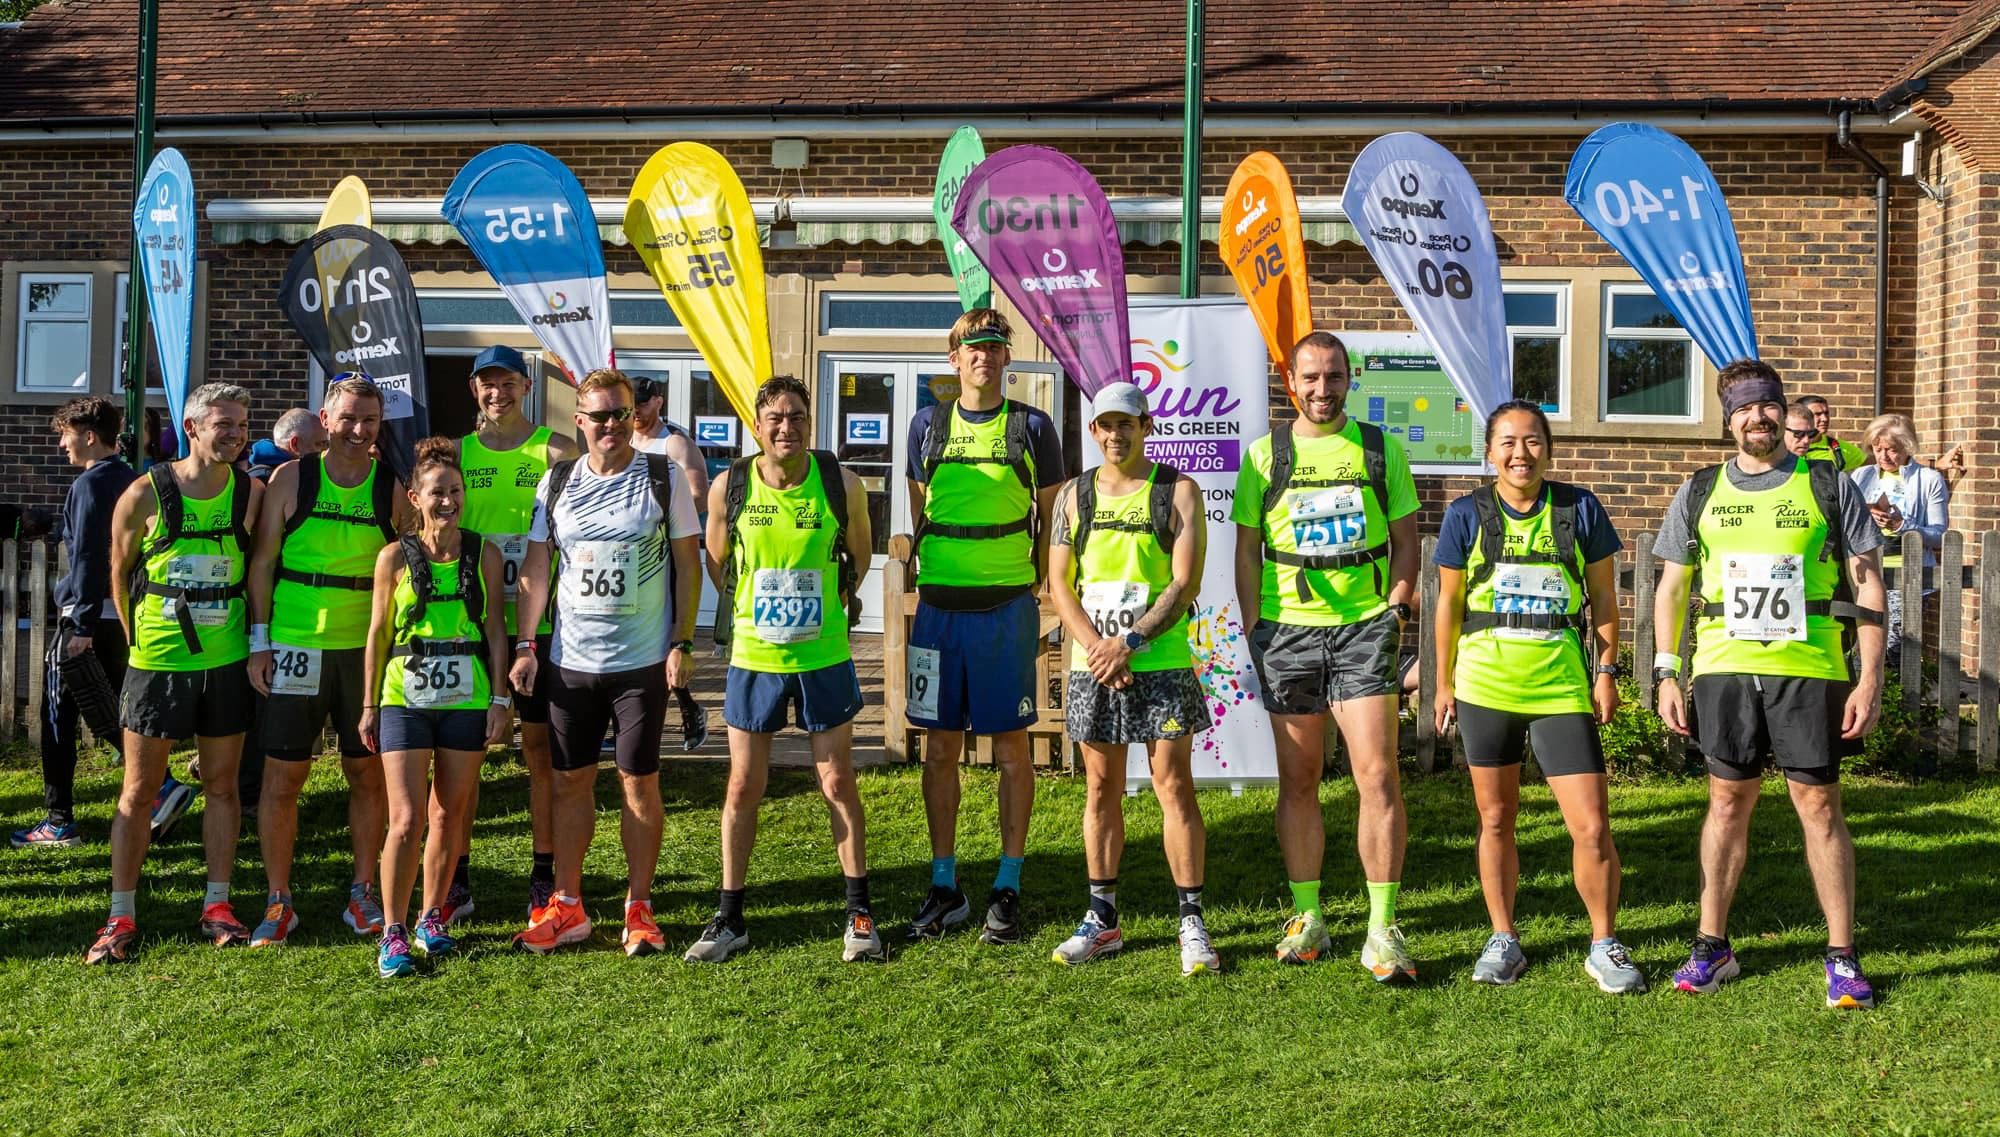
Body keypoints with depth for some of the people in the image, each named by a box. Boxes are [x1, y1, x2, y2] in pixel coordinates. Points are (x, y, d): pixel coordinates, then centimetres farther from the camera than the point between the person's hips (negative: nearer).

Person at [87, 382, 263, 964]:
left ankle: (217, 906, 19)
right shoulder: (144, 495, -7)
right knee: (138, 789, 3)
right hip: (156, 661, -2)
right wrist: (138, 639, 9)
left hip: (227, 661, 2)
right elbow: (120, 577, 5)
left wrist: (254, 641, 8)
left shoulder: (253, 494, -1)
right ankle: (121, 918, 10)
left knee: (222, 785, 9)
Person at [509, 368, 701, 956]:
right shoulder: (557, 482, 6)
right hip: (571, 662, 3)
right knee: (570, 781, 8)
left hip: (643, 662, -3)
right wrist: (524, 645, 3)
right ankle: (567, 907, 19)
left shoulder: (663, 478, -2)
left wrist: (683, 643, -6)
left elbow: (687, 564, 0)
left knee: (640, 782, 3)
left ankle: (639, 908, 14)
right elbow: (536, 566, 9)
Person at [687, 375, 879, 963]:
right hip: (753, 657, 1)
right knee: (743, 788, 7)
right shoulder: (729, 487, -7)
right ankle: (729, 919, 18)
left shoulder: (841, 484, -9)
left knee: (839, 785, 6)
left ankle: (859, 914, 18)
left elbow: (859, 555, 9)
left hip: (824, 657, -1)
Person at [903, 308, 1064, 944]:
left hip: (1008, 605, -2)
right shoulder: (928, 426, 9)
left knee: (1011, 748, 2)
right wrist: (922, 583, 10)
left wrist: (1041, 594, 1)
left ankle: (1008, 887, 11)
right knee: (940, 748, 6)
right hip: (939, 605, 2)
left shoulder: (1033, 428, 3)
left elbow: (1051, 520, 8)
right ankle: (944, 886, 17)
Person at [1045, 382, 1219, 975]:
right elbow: (1059, 584, 4)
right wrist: (1099, 649, -9)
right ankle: (1103, 919, 18)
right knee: (1102, 790, 9)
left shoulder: (1178, 491, 0)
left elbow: (1185, 584, -8)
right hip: (1093, 666, 3)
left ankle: (1191, 922, 4)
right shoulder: (1073, 496, 9)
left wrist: (1129, 643, -16)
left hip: (1162, 665, -3)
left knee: (1174, 786, -3)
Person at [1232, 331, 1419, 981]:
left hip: (1364, 629, -1)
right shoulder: (1265, 455, 8)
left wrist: (1396, 611, -2)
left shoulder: (1381, 449, 8)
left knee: (1377, 775, -9)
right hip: (1287, 630, 1)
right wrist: (1254, 633, 1)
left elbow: (1405, 541, 11)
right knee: (1298, 780, 7)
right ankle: (1306, 918, 18)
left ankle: (1382, 932, -3)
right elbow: (1247, 550, 9)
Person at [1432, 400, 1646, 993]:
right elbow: (1449, 603, 8)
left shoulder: (1579, 508, 1)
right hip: (1486, 684, 1)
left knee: (1592, 827, -4)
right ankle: (1503, 939, 25)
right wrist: (1444, 682, 9)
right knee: (1495, 819, 10)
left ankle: (1605, 946, 14)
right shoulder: (1467, 514, 0)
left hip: (1562, 687, 0)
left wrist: (1606, 670, 2)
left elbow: (1603, 597, 7)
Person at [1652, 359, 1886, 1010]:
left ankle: (1842, 956, 10)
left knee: (1819, 803, 1)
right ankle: (1712, 945, 16)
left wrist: (1871, 677, -4)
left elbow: (1868, 583, 4)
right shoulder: (1700, 492, 10)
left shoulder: (1828, 486, 5)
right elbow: (1672, 586, 13)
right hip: (1723, 667, 2)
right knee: (1728, 800, 7)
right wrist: (1666, 673, 5)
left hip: (1810, 667, -2)